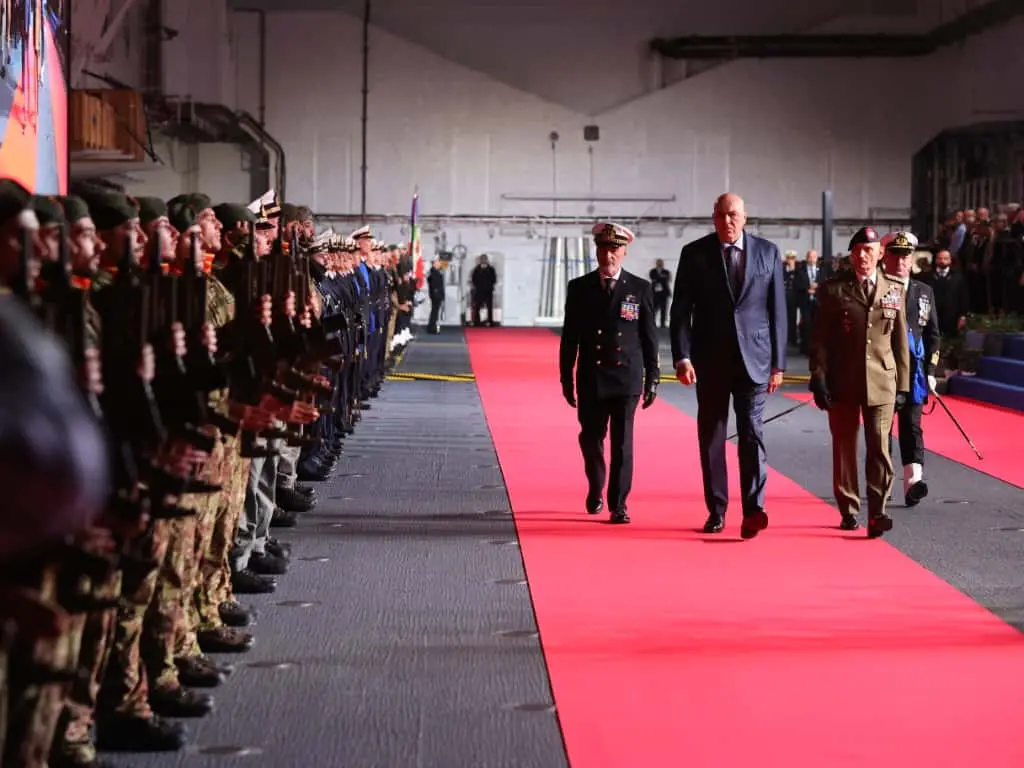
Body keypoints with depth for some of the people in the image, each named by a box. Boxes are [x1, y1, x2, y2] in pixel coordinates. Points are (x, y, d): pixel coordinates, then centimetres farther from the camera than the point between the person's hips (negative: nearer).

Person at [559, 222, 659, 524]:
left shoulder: (640, 289, 1)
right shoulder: (579, 288, 3)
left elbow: (649, 337, 3)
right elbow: (570, 337, 6)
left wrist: (652, 379, 1)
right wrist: (566, 378, 4)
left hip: (627, 378, -1)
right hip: (591, 379, 2)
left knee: (622, 442, -4)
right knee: (591, 439, 10)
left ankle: (619, 504, 2)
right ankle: (595, 490, 35)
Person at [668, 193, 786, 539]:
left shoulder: (767, 252, 3)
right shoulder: (694, 253, 1)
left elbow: (777, 309, 5)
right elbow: (680, 310, -1)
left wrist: (778, 362, 3)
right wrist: (682, 357, -11)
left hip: (753, 357, -1)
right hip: (710, 358, 1)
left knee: (751, 432, -8)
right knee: (711, 435, 6)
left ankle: (753, 509, -13)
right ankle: (716, 511, 14)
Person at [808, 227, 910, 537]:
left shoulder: (894, 290, 6)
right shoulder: (833, 289, 0)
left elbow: (900, 341, 8)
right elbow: (819, 340, 0)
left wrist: (903, 385, 6)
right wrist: (818, 380, -7)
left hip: (881, 382, 0)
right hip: (842, 383, 0)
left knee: (879, 448, -7)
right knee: (844, 448, 7)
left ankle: (877, 514, -8)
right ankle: (848, 511, 18)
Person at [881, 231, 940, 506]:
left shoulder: (924, 292, 10)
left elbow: (933, 334, 12)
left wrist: (930, 371, 4)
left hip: (912, 370, 1)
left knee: (911, 425, -8)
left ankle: (913, 483, -19)